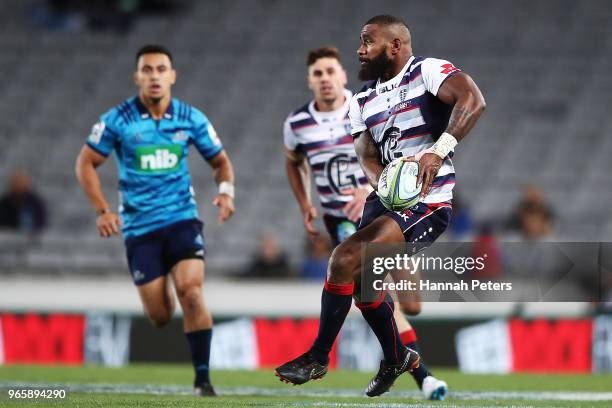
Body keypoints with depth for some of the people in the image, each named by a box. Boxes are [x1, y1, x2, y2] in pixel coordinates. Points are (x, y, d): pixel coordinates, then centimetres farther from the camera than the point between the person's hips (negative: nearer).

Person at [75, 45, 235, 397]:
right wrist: (103, 210, -8)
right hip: (139, 227, 0)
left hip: (182, 219, 0)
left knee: (191, 291, -21)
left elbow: (220, 160, 13)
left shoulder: (191, 119, 0)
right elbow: (86, 163, 3)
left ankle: (203, 377, -13)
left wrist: (226, 190, -8)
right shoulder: (117, 120, -5)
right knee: (160, 316, -1)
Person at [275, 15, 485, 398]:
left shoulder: (428, 71, -9)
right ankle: (397, 357, 35)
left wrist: (438, 152, -36)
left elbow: (473, 101, -26)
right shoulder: (365, 100, 14)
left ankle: (319, 357, -7)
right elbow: (367, 155, 6)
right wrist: (385, 184, -18)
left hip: (427, 204, -8)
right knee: (364, 280, 11)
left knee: (346, 260, -19)